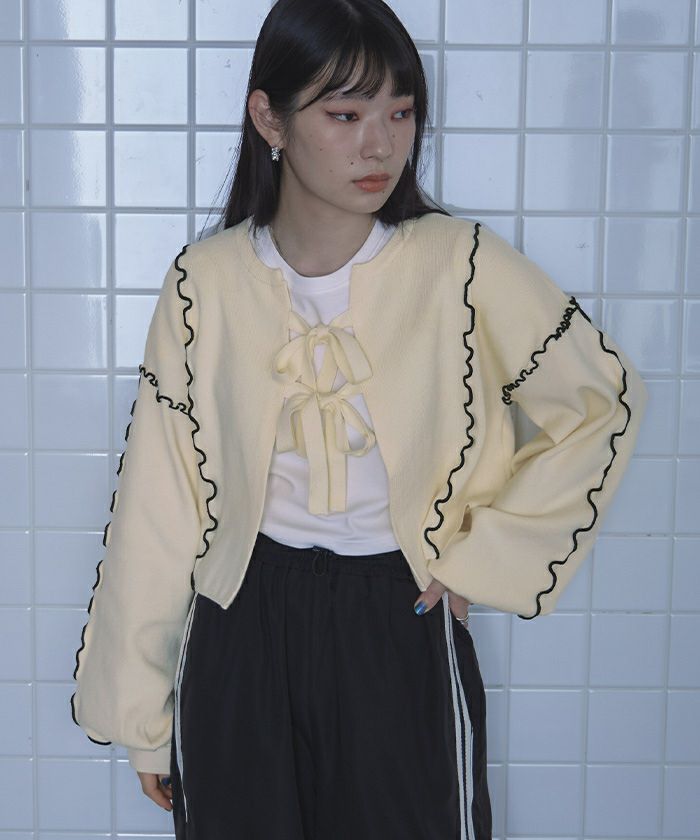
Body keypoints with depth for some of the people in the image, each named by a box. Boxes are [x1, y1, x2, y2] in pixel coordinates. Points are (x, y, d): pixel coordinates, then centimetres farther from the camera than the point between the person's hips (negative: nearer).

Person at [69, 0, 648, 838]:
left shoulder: (462, 266, -10)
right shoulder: (205, 282, -7)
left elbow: (606, 399, 1)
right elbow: (158, 507, -3)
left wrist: (489, 554, -4)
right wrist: (140, 715, 2)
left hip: (400, 624, -1)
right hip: (242, 629, 1)